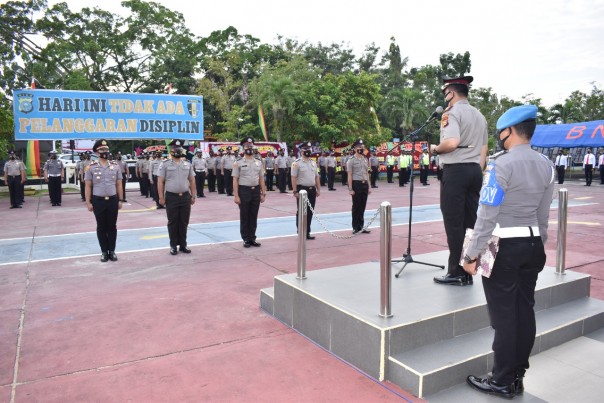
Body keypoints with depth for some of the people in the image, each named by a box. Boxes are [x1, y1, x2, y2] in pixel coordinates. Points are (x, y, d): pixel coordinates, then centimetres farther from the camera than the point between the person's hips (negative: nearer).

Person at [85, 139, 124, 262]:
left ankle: (112, 251, 18)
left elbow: (119, 185, 7)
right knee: (101, 227, 8)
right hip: (98, 201, -1)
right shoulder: (91, 167, -2)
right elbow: (88, 186, -1)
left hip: (113, 200, 1)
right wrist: (88, 202, -5)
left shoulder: (115, 166, 3)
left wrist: (120, 200, 4)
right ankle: (104, 251, 18)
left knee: (112, 227, 8)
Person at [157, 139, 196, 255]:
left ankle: (183, 245, 19)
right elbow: (160, 182, -3)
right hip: (171, 197, -3)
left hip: (185, 196, 3)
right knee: (172, 223, 5)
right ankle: (173, 246, 15)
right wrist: (161, 197, -9)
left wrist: (193, 196, 7)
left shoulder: (188, 164, 8)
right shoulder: (165, 164, -2)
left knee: (184, 222, 9)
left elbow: (192, 181, 11)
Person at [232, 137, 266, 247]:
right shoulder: (238, 163, -4)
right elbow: (235, 180, -7)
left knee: (254, 216, 10)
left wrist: (263, 193, 5)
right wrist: (236, 196, -13)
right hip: (244, 191, -3)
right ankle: (246, 239, 16)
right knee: (244, 217, 5)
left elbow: (261, 179, 10)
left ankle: (252, 238, 20)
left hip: (256, 191, 4)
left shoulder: (258, 163, 8)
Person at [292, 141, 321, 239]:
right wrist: (295, 191, -16)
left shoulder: (313, 163, 13)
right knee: (301, 212, 1)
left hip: (312, 190, 6)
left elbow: (317, 177, 16)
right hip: (302, 190, -6)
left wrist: (318, 189, 10)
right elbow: (293, 178, -11)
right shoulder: (297, 163, -7)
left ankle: (307, 232, 19)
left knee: (310, 213, 10)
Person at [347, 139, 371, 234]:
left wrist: (368, 187, 12)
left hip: (364, 184, 6)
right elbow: (350, 175, -11)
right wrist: (350, 189, -15)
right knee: (356, 207, 2)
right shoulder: (351, 160, -7)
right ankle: (355, 228, 13)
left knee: (362, 207, 11)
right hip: (356, 184, -6)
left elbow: (367, 174, 16)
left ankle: (361, 226, 21)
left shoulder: (365, 159, 13)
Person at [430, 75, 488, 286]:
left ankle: (456, 273, 3)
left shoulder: (451, 112, -8)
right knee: (470, 223, 9)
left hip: (455, 170, -8)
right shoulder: (479, 116, 17)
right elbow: (483, 149, 18)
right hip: (474, 170, 8)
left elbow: (452, 142, -24)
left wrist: (435, 149, -6)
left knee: (453, 224, -2)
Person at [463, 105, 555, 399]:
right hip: (532, 245, 8)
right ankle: (517, 377, 27)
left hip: (504, 246, -7)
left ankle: (502, 382, 16)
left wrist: (472, 254, -14)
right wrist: (539, 244, 21)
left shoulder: (501, 165, -16)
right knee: (524, 311, 14)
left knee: (503, 314, 2)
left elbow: (487, 215, -18)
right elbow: (543, 215, 11)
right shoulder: (546, 165, 7)